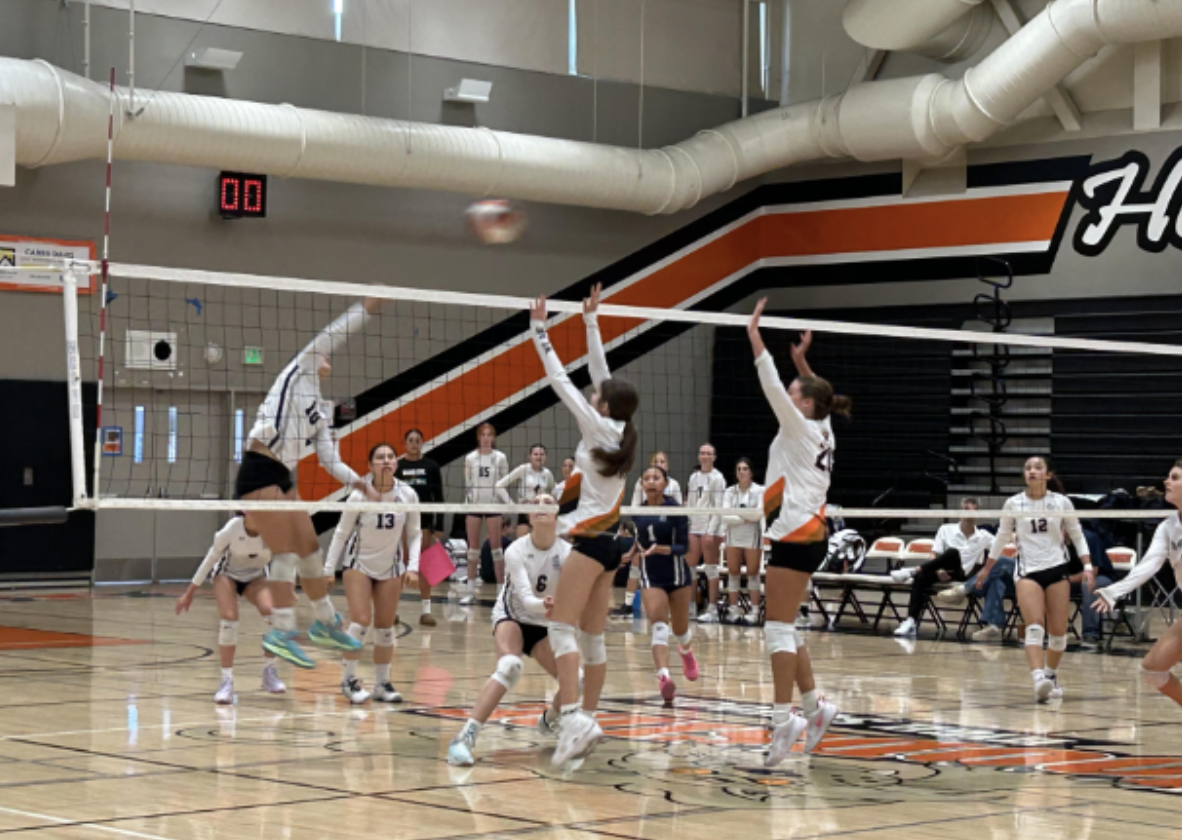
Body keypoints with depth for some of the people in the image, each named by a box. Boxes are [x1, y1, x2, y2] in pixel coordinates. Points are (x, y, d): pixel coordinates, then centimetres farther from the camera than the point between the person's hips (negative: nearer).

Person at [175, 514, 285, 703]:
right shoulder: (231, 529, -30)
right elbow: (211, 557, -16)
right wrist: (189, 593, -11)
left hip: (256, 578, 1)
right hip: (227, 574, -1)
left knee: (272, 613, -26)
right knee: (229, 618, -26)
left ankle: (269, 672, -8)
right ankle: (227, 681, -18)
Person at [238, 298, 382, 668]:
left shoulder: (321, 414, 21)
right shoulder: (299, 373, 4)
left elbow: (331, 461, 16)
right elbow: (330, 337, -7)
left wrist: (362, 485, 5)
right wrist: (365, 309, -6)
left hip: (283, 478, 8)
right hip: (259, 472, -8)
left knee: (311, 549, 11)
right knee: (287, 551, -13)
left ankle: (325, 623, 25)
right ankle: (282, 632, -14)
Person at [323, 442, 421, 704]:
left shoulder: (408, 495, -10)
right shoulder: (359, 496, -17)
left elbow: (415, 533, 0)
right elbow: (341, 532, -8)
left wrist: (412, 567, -9)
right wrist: (328, 569, -8)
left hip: (391, 567, 3)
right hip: (359, 563, -3)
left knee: (385, 627, 4)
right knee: (361, 621, -14)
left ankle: (382, 684, 14)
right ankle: (348, 679, -2)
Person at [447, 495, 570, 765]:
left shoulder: (566, 553, -15)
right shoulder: (516, 552, -20)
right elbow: (525, 597, -31)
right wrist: (544, 605, -53)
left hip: (545, 625, 4)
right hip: (512, 617, -4)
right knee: (510, 667, -34)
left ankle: (550, 720, 25)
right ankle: (464, 738, -38)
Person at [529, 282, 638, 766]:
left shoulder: (598, 428, -9)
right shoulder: (620, 432, 9)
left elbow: (561, 381, -8)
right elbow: (601, 373, 16)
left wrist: (540, 331, -3)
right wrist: (591, 321, 20)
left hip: (590, 538, -8)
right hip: (609, 540, 8)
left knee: (563, 628, -12)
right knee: (592, 637, 10)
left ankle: (573, 719, -25)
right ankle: (587, 722, 12)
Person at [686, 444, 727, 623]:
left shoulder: (717, 478, -4)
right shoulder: (693, 477, 14)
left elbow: (719, 507, -9)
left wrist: (711, 531, -16)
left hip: (711, 527, -6)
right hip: (694, 527, 6)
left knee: (711, 568, -3)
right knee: (689, 566, 3)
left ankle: (712, 609, 0)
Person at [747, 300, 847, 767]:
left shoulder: (802, 430, -8)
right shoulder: (822, 431, 13)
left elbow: (773, 388, -14)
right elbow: (816, 394, 34)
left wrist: (755, 335, -12)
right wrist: (802, 361, 31)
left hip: (797, 536, -9)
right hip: (805, 536, 9)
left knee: (779, 627, -10)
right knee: (783, 627, 15)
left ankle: (783, 718, -13)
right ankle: (813, 704, 17)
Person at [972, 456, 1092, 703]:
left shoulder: (1061, 502, 1)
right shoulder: (1013, 504, 2)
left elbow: (1077, 536, 9)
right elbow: (1002, 537, 16)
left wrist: (1087, 566, -2)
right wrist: (987, 569, 20)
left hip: (1057, 569, 1)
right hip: (1027, 571, -1)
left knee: (1058, 632, 3)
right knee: (1035, 627, -19)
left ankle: (1051, 676, 26)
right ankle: (1038, 680, -33)